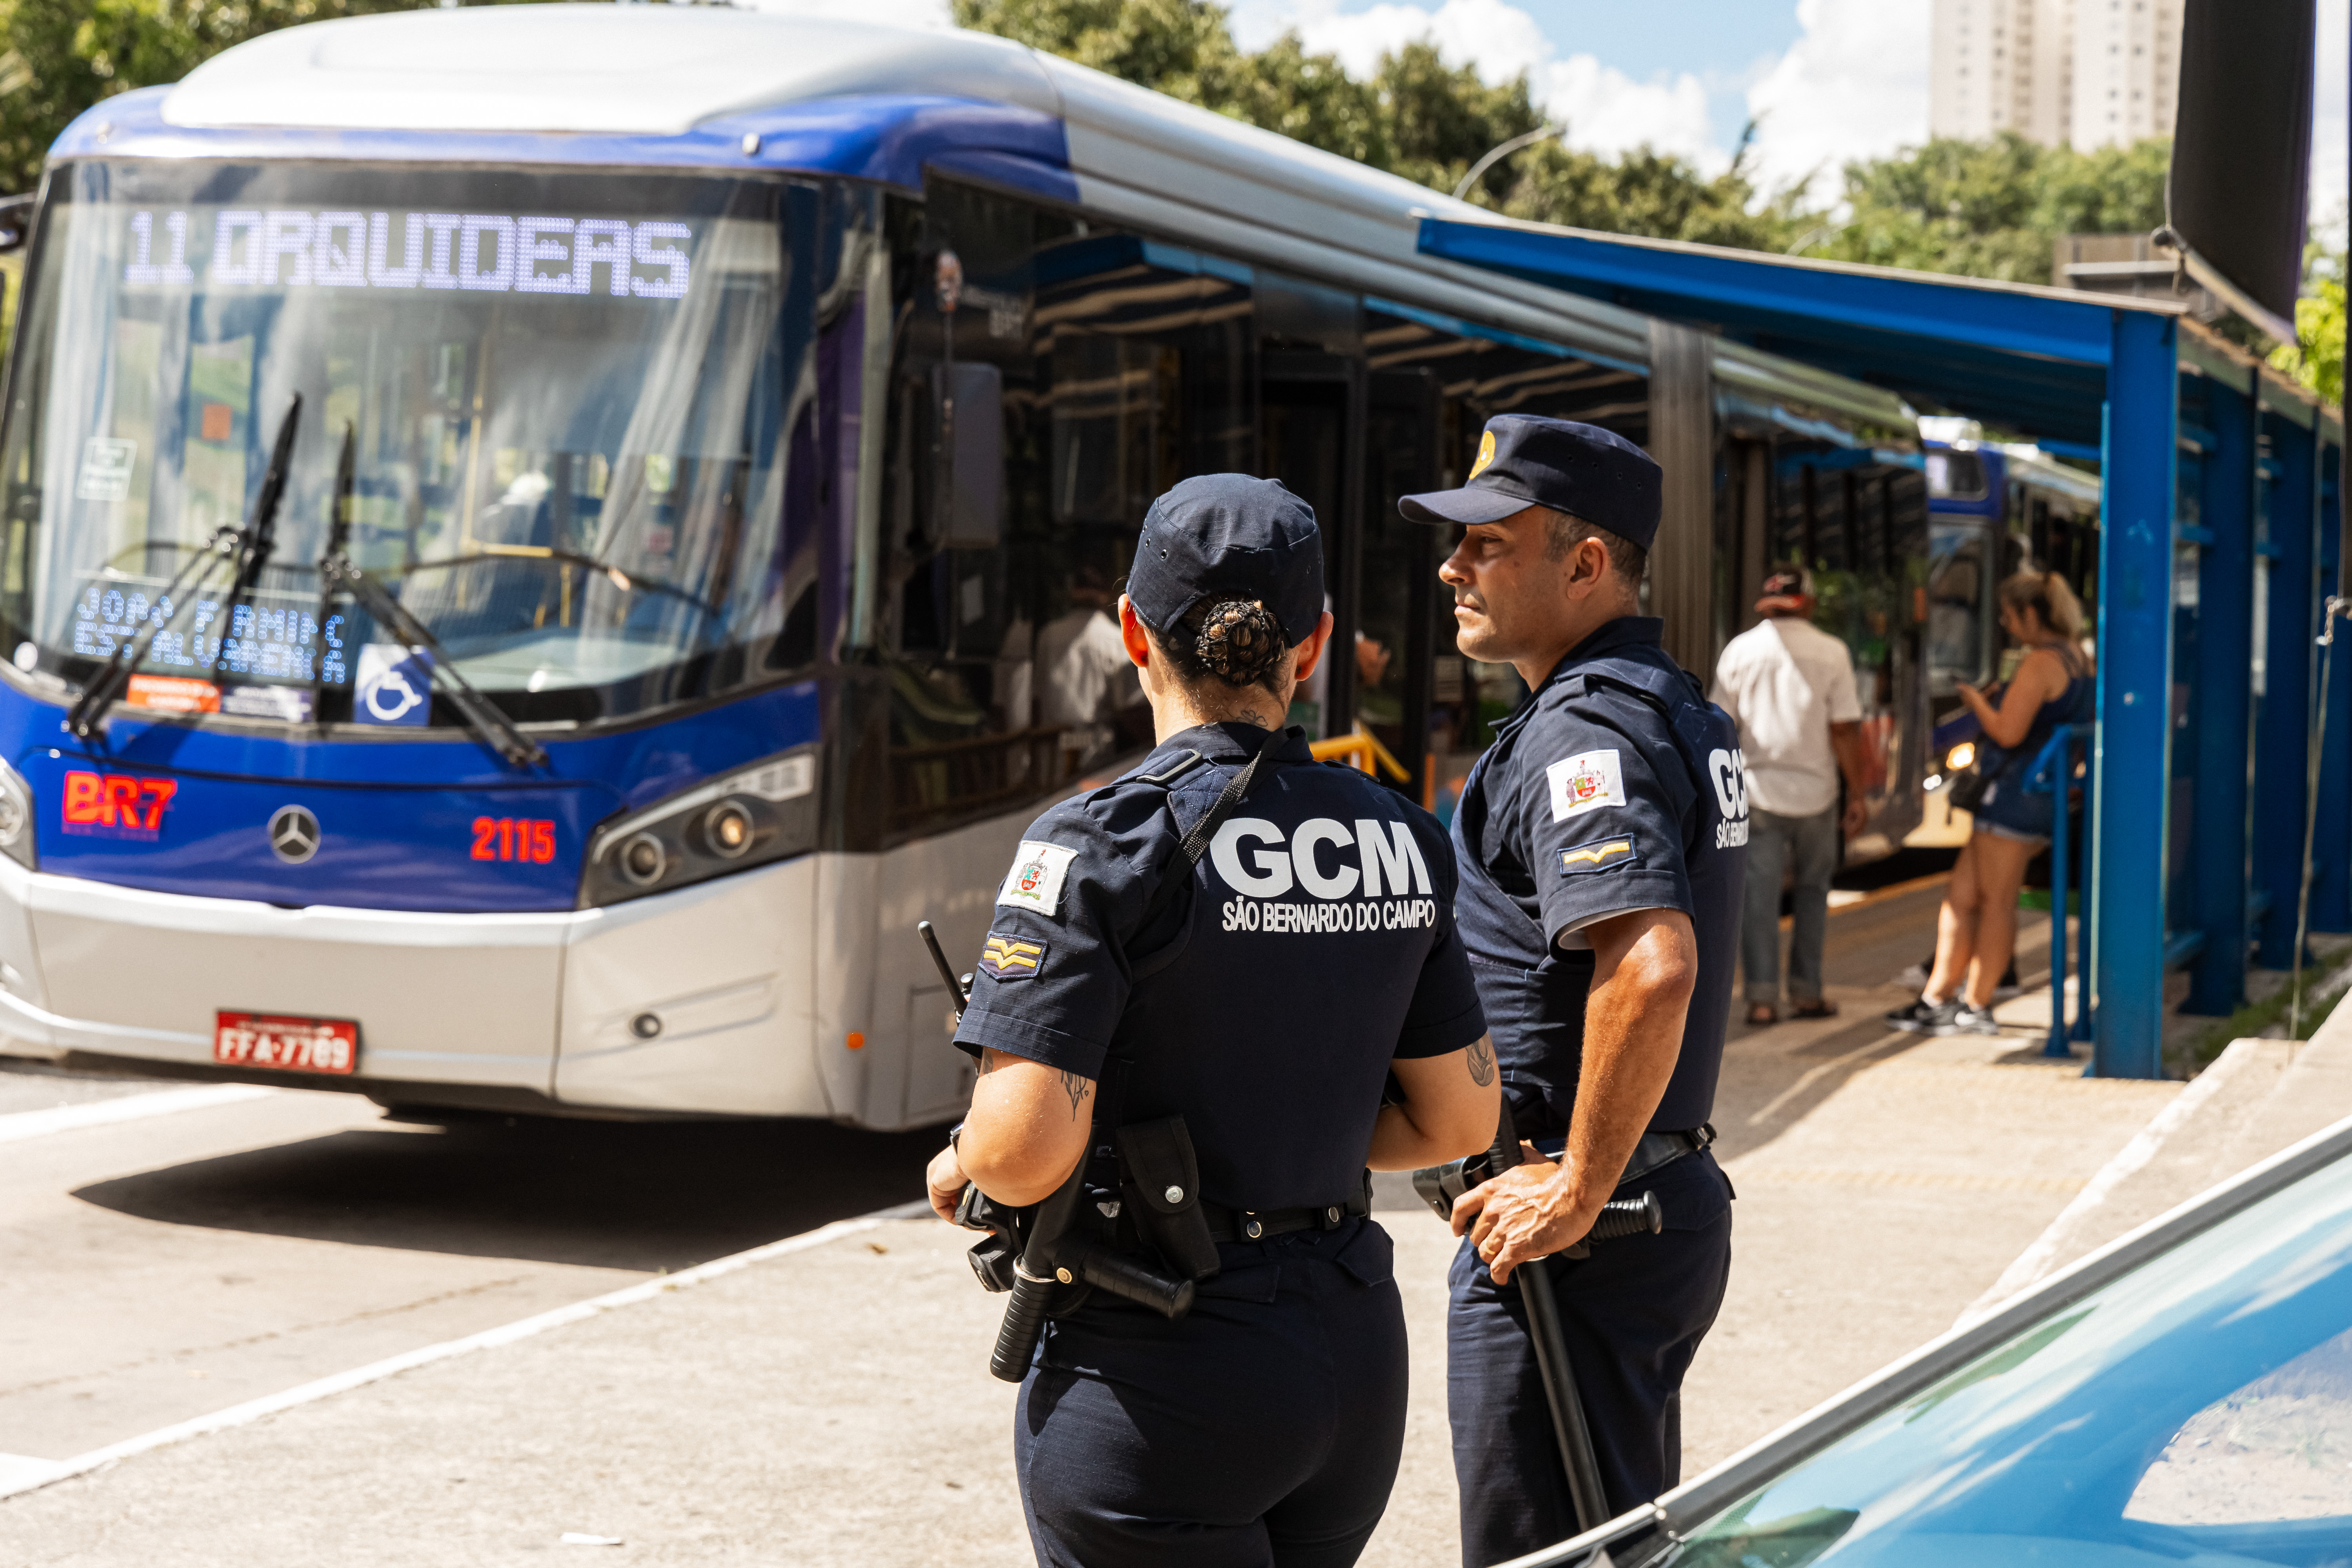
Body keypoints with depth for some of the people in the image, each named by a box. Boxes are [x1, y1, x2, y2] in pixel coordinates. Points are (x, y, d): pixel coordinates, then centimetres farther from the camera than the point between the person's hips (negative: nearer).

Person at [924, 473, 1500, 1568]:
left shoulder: (1103, 845, -14)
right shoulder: (1401, 841, 5)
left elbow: (1027, 1153, -20)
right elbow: (1457, 1122, 10)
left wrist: (957, 1169, 2)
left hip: (1164, 1375, -6)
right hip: (1359, 1356, 7)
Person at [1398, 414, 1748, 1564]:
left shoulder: (1585, 729, -18)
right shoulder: (1681, 709, 14)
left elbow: (1651, 967, -33)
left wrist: (1577, 1190, -25)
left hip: (1565, 1240, -10)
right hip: (1675, 1203, 10)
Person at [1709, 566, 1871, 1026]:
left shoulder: (1740, 650, 1)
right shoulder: (1831, 652, -3)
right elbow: (1845, 730, -5)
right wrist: (1857, 794, 0)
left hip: (1757, 789, 0)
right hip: (1814, 791, 0)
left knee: (1759, 895, 1)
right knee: (1813, 892, 14)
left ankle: (1762, 997, -5)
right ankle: (1806, 991, 16)